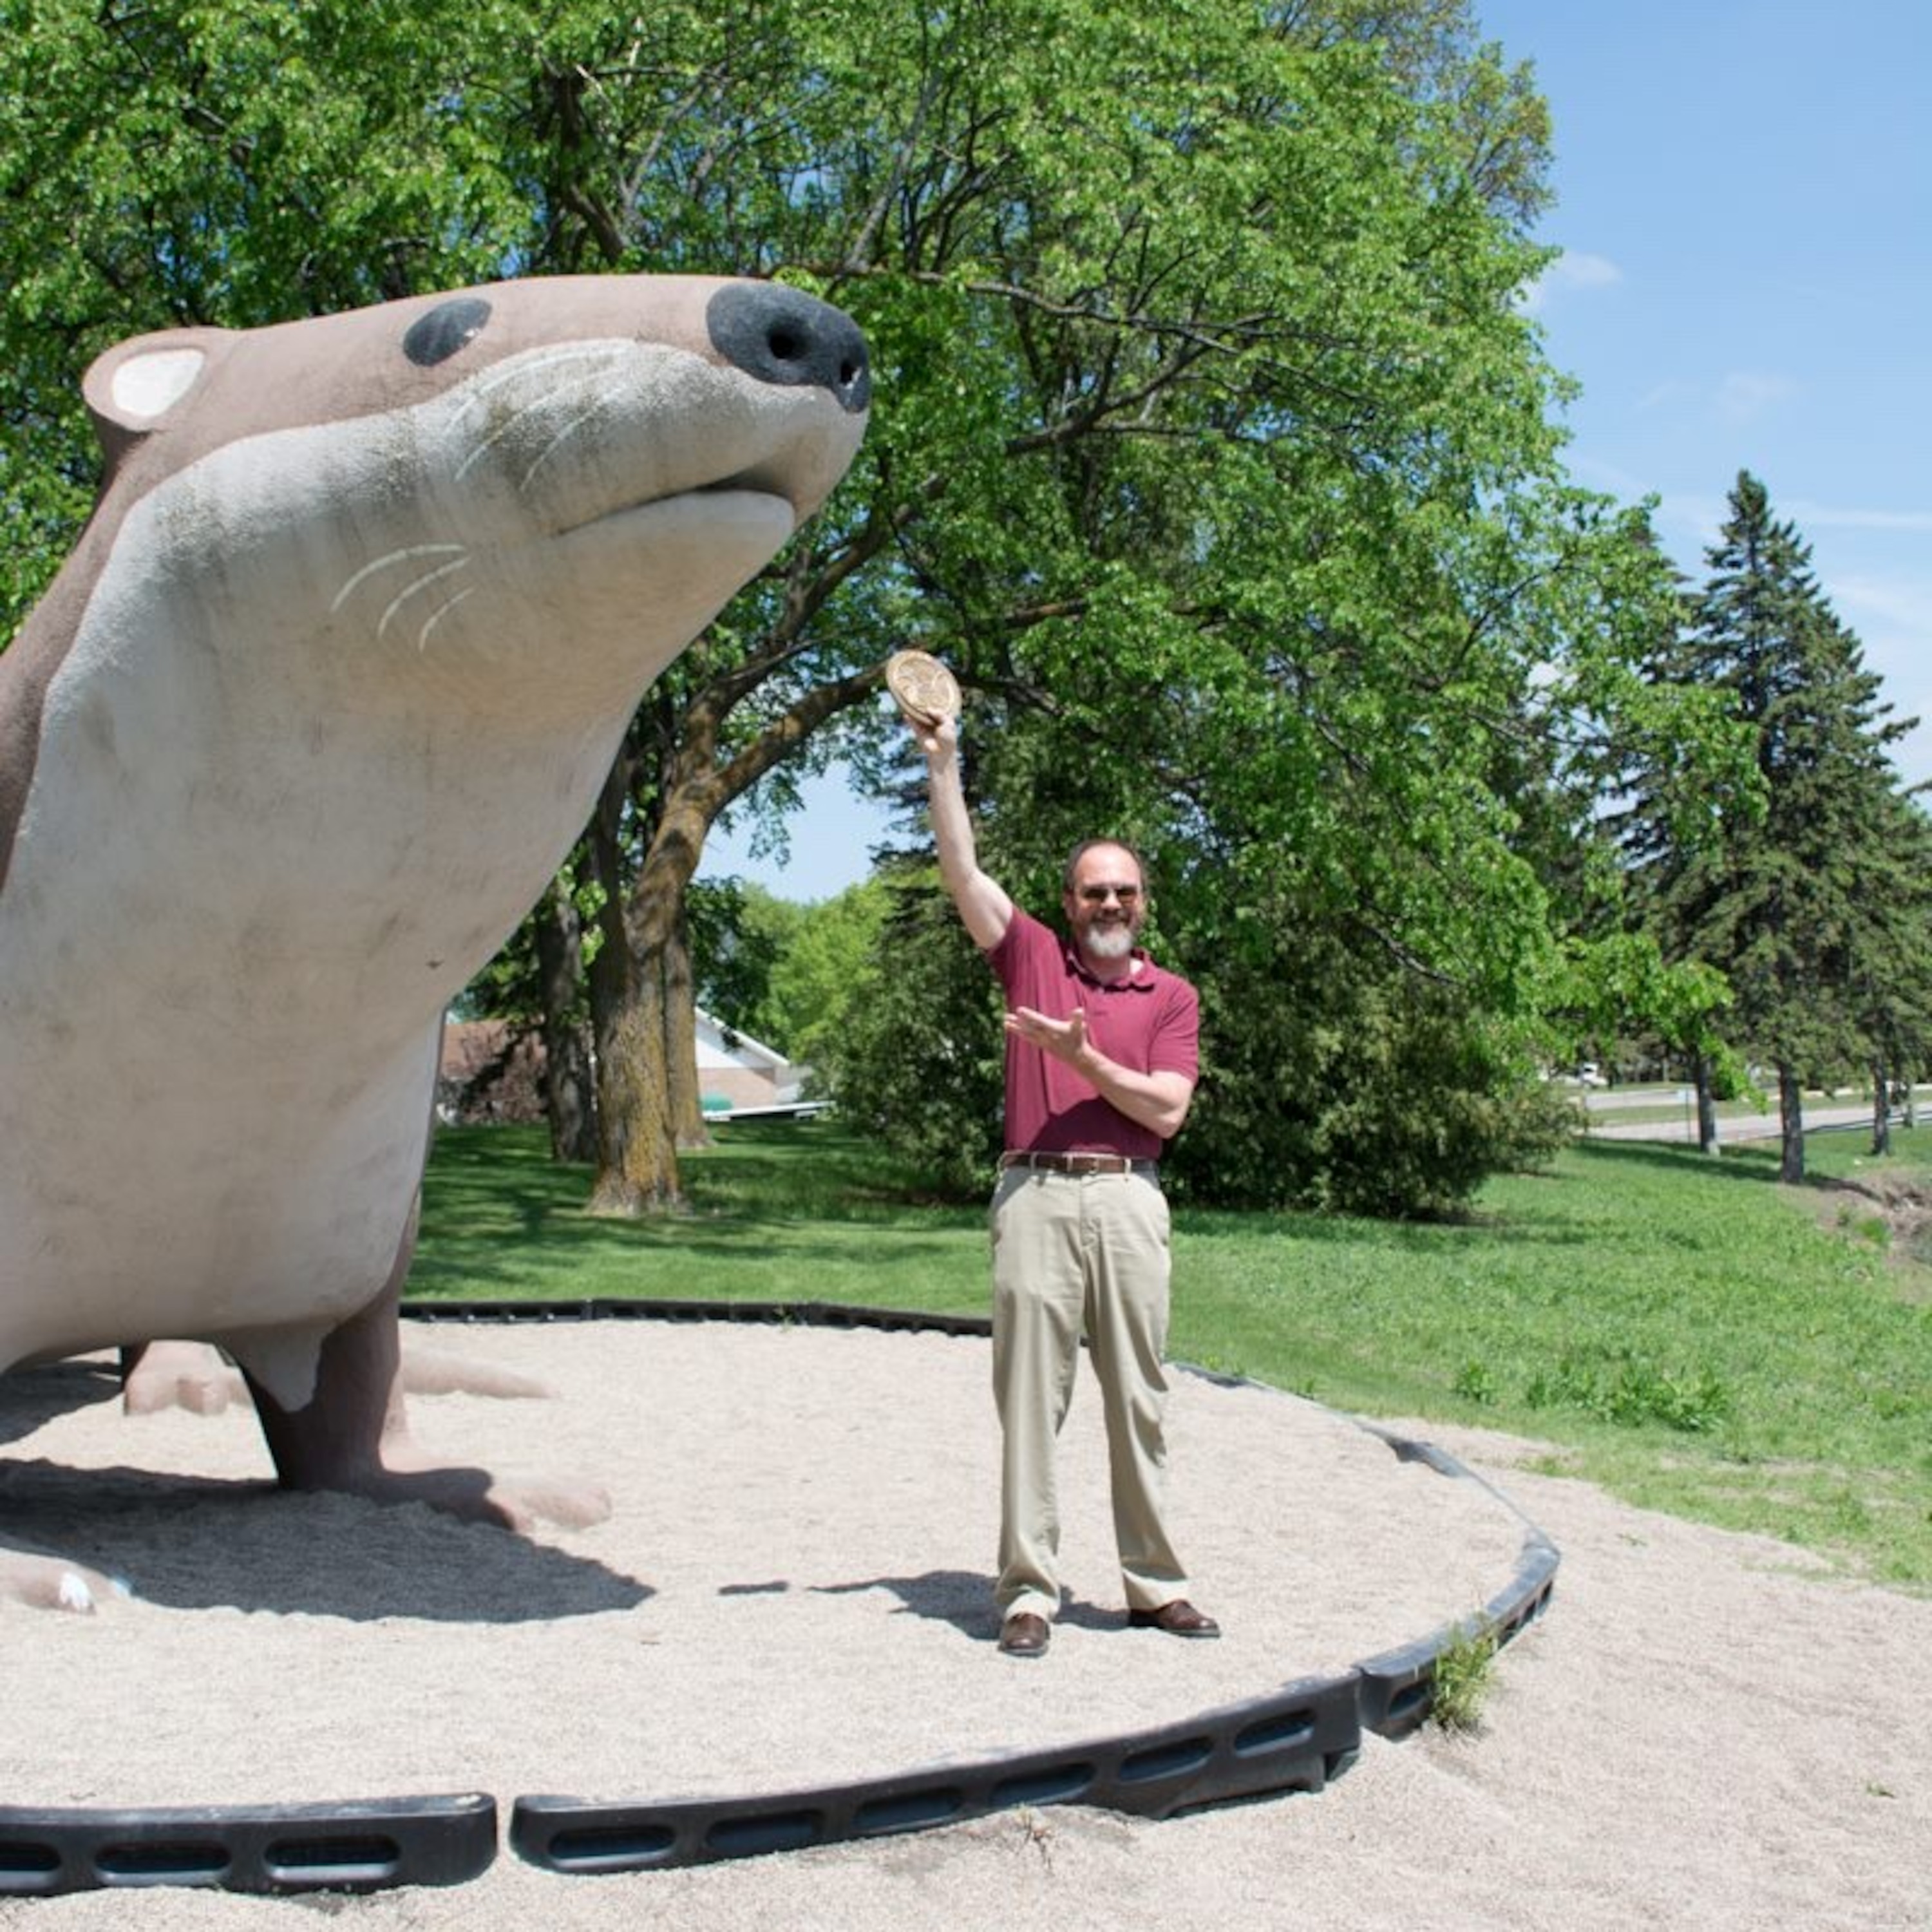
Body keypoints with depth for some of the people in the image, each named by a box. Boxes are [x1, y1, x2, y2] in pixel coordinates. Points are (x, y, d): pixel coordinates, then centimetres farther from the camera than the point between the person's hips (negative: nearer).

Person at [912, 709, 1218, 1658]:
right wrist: (942, 759, -2)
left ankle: (1155, 1584, 15)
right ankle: (1027, 1590, 4)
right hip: (1036, 1196, -1)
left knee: (1139, 1400, 6)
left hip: (1130, 1200, 1)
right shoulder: (1032, 957, 11)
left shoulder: (1173, 995, 11)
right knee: (1030, 1399, -1)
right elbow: (961, 868, 3)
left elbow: (1166, 1109, -1)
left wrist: (1082, 1056, -10)